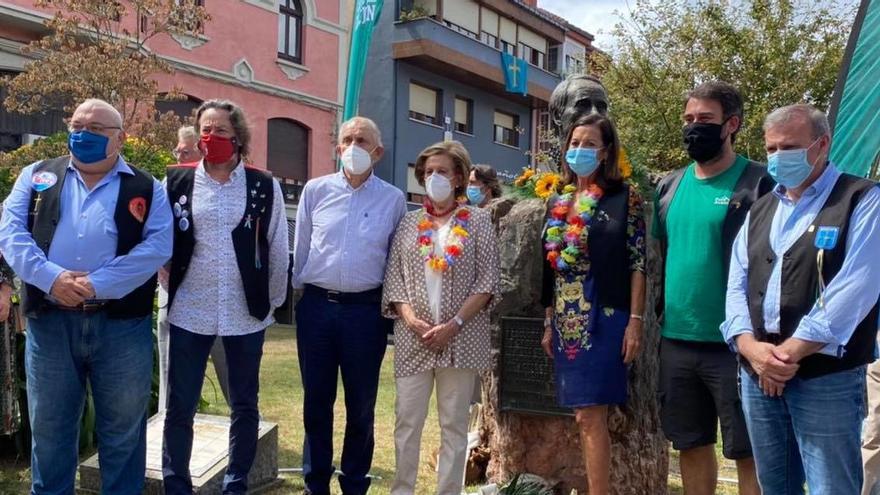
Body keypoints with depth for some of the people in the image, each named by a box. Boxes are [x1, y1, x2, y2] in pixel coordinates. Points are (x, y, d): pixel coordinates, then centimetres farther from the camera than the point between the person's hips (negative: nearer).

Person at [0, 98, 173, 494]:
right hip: (49, 321, 2)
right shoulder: (37, 176, 11)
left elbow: (158, 245, -9)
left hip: (122, 324, -1)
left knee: (122, 429, 10)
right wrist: (50, 277, -16)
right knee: (49, 428, 14)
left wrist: (98, 283, -18)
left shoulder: (146, 188, 4)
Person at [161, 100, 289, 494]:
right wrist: (170, 290, 7)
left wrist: (272, 301, 8)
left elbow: (278, 249, 6)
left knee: (244, 405, 11)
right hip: (189, 311, 0)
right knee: (179, 407, 6)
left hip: (246, 313, 0)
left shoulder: (265, 186, 1)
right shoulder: (176, 181, 2)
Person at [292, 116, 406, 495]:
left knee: (361, 406, 8)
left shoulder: (393, 199, 1)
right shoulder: (315, 190, 3)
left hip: (366, 310, -1)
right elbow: (300, 249, 9)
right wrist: (302, 292, 11)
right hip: (316, 307, 1)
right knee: (316, 401, 11)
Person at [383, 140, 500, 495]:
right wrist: (411, 320, -9)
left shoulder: (478, 221, 3)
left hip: (461, 339, -2)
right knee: (406, 420, 4)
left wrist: (454, 324, -13)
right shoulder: (409, 223, 12)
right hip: (413, 338, 2)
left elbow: (487, 282, -3)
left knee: (454, 423, 5)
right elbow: (393, 279, 7)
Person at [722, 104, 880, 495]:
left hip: (827, 378, -5)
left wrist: (791, 352, -16)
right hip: (757, 374, 6)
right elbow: (737, 285, 8)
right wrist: (750, 347, -9)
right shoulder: (760, 210, 15)